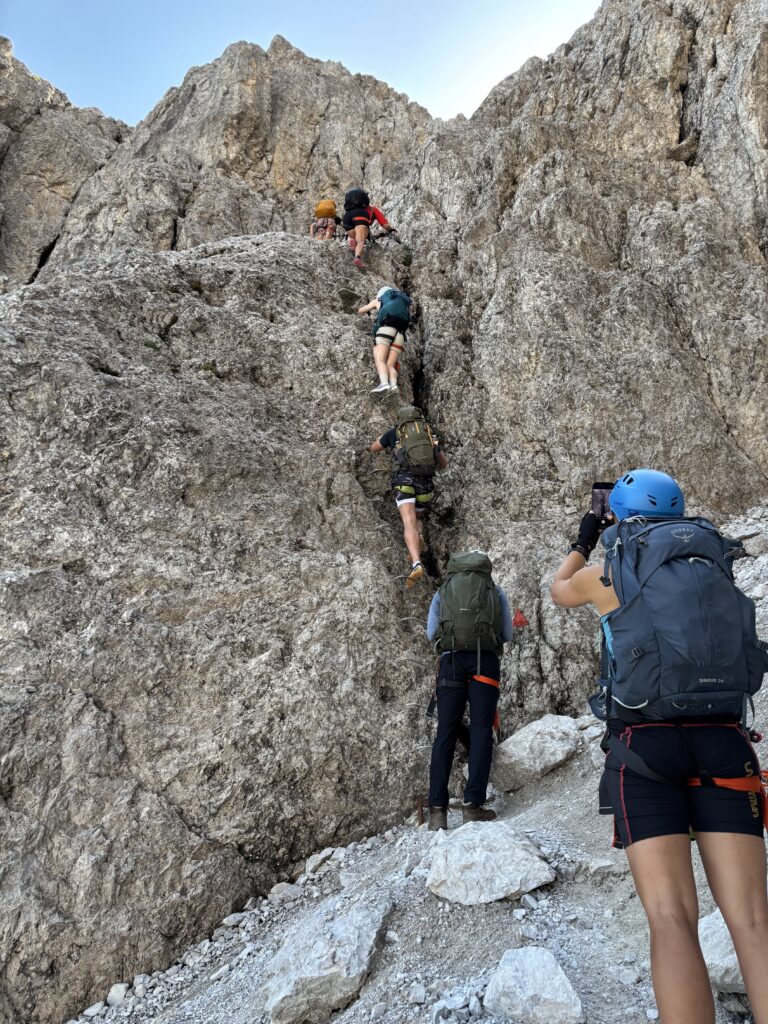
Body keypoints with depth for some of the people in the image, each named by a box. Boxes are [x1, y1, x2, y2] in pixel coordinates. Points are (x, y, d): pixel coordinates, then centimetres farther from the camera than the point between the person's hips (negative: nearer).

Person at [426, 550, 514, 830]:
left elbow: (431, 634, 12)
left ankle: (437, 810, -3)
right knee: (481, 731, 2)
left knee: (445, 734, 2)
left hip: (451, 661, 1)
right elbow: (507, 635, 13)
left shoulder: (442, 592, 17)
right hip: (485, 661, -1)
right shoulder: (497, 592, 15)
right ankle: (473, 804, -4)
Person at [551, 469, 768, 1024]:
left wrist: (582, 543, 49)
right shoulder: (715, 562, 16)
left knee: (673, 920, -9)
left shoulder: (606, 571, 8)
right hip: (722, 743, 3)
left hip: (643, 746, -3)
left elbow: (560, 590, 32)